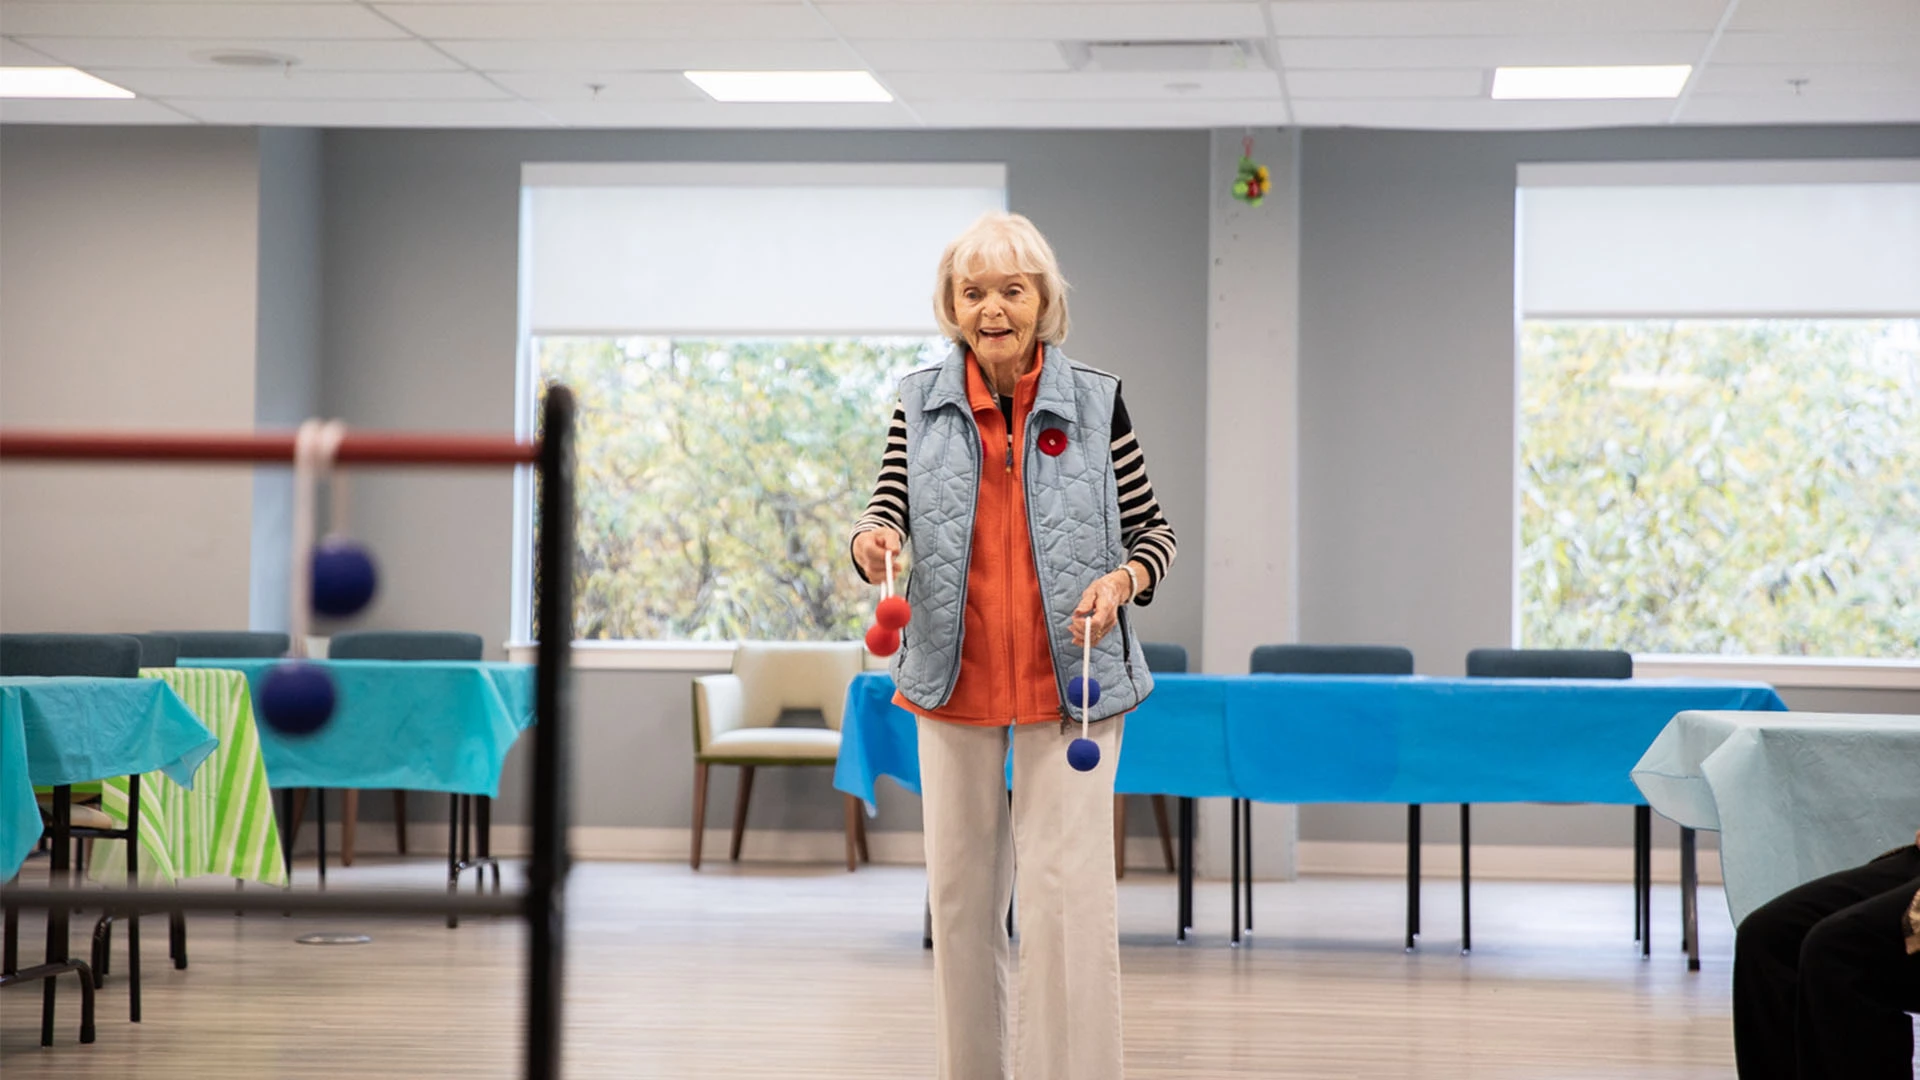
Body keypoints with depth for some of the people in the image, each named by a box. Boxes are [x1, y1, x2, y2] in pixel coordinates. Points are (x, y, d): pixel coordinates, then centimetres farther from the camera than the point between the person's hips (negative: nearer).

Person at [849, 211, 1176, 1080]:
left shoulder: (1095, 403, -2)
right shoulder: (920, 404, 3)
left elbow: (1154, 529, 4)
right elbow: (888, 517, 0)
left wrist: (1124, 578, -17)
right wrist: (872, 543, -24)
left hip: (1067, 681, -2)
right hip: (954, 680, 3)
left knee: (1068, 887, -9)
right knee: (959, 888, 9)